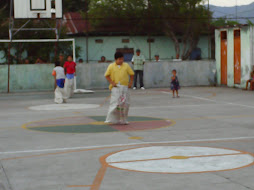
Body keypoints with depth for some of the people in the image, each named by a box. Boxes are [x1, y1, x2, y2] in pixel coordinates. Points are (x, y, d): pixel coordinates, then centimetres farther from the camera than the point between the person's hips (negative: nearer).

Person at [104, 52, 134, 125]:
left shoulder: (126, 66, 6)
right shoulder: (111, 66, 1)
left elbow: (131, 74, 12)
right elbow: (107, 75, 5)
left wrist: (130, 83, 3)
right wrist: (112, 83, -6)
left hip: (124, 87, 3)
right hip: (116, 87, -3)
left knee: (125, 103, 3)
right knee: (115, 103, -10)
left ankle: (123, 120, 15)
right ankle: (112, 119, -3)